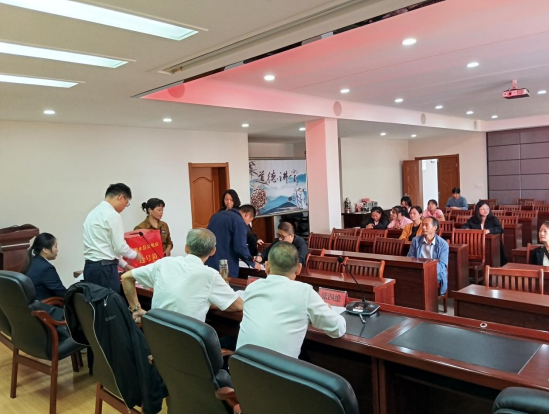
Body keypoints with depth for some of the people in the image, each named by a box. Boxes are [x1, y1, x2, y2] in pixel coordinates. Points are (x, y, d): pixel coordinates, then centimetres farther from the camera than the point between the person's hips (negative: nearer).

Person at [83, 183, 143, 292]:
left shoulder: (94, 212, 15)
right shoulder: (112, 215, -13)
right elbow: (119, 247, -13)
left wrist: (124, 265, 23)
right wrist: (135, 254, 7)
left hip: (90, 267, 9)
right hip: (104, 268, -9)